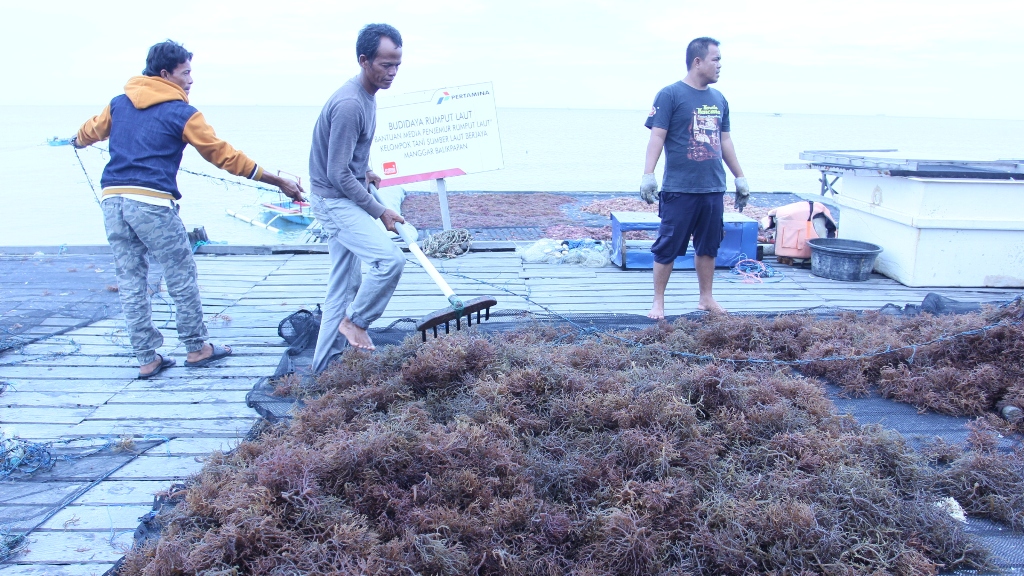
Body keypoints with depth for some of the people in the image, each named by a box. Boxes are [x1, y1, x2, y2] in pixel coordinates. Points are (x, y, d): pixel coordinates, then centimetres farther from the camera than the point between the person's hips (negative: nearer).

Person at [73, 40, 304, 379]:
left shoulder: (119, 103, 16)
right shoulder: (181, 113, -1)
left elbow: (91, 130, 34)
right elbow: (223, 155, -2)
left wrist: (79, 141, 60)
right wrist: (278, 182, 2)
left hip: (112, 199, 6)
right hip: (151, 202, -6)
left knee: (131, 283, 11)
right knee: (182, 278, 9)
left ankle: (147, 358, 17)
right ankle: (197, 348, 20)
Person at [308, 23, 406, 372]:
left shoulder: (366, 95, 7)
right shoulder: (349, 104, -24)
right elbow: (339, 175, -23)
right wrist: (379, 212, -16)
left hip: (344, 200, 10)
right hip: (335, 201, -10)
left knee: (345, 285, 12)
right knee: (390, 259, -22)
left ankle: (325, 365, 21)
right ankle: (356, 321, 2)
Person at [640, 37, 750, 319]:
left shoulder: (719, 99, 14)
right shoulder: (670, 95, -5)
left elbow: (725, 141, 20)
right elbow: (657, 136, -11)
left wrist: (740, 177, 21)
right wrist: (648, 174, -21)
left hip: (714, 188, 6)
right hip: (679, 189, -6)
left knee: (708, 247, 13)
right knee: (667, 247, 0)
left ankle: (706, 299, 26)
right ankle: (658, 303, 12)